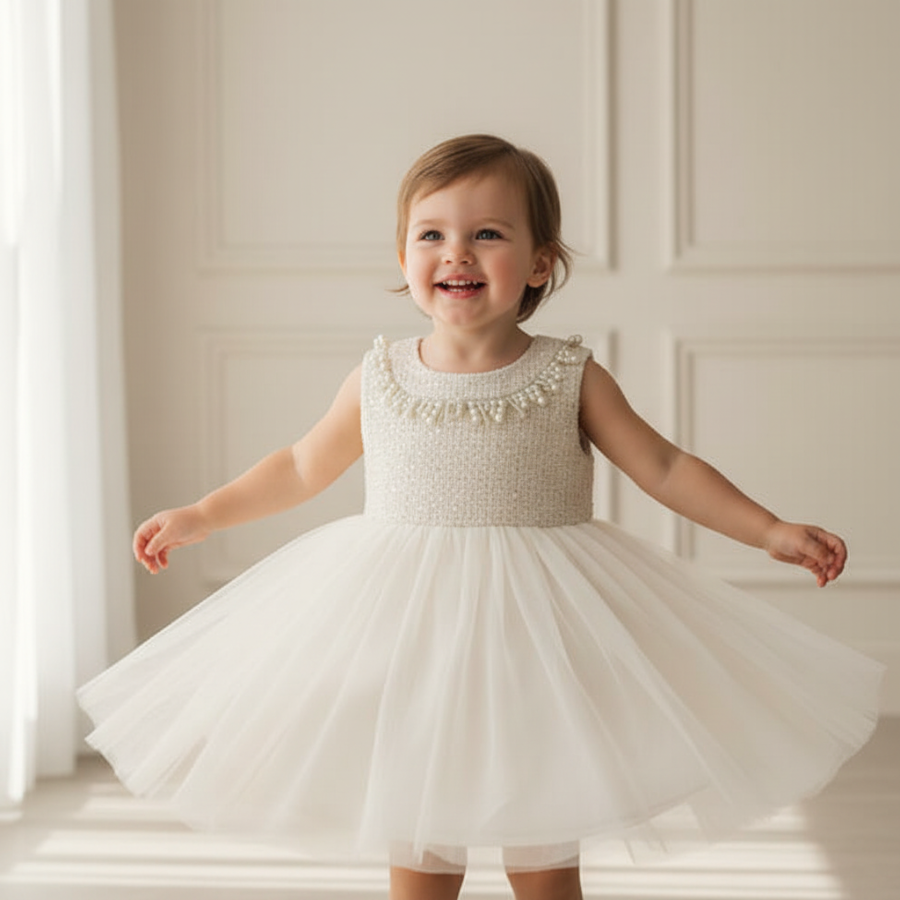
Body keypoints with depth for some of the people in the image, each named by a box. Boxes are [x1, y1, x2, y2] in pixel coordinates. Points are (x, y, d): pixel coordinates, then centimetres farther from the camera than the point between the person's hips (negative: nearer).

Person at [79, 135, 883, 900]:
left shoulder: (570, 379, -5)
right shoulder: (378, 379, 0)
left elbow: (664, 468, 0)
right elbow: (303, 467, 15)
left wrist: (773, 531, -7)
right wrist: (200, 517, 18)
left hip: (535, 641, -1)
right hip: (407, 639, 2)